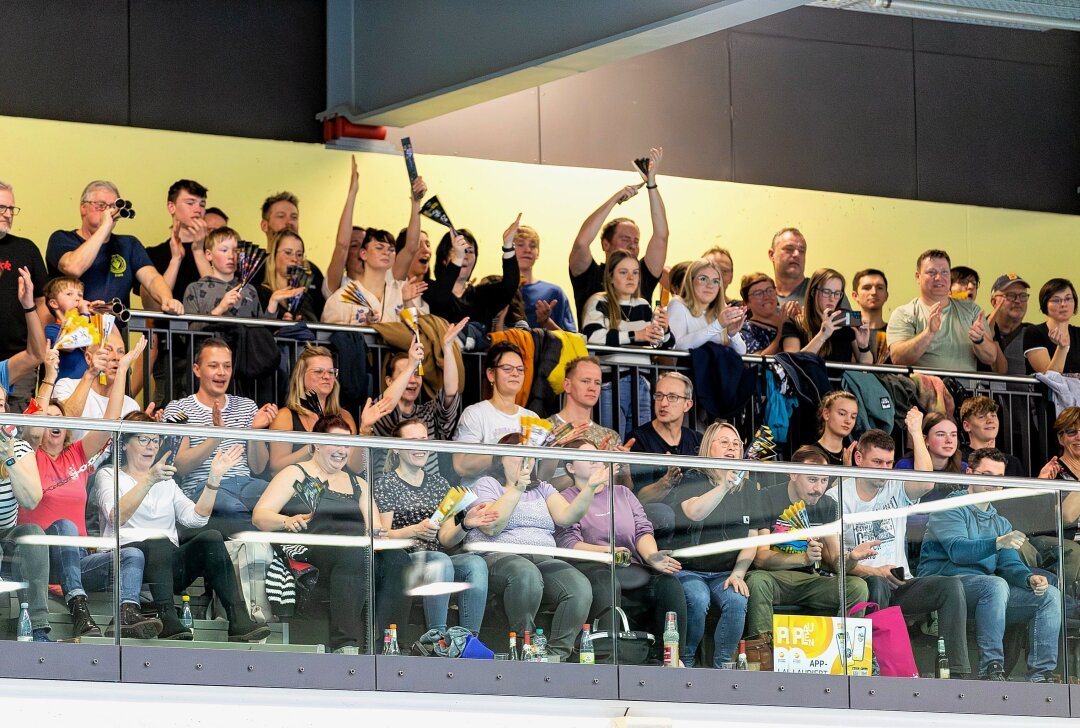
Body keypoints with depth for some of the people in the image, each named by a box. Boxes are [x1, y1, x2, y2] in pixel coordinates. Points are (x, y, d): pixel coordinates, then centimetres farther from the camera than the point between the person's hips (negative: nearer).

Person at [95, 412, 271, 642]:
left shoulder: (165, 481, 28)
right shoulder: (108, 476, 13)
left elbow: (195, 518, 11)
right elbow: (116, 517, -11)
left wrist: (214, 478, 0)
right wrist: (149, 480, -23)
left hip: (168, 565, 5)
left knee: (210, 537, -22)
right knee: (160, 541, -35)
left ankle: (239, 621, -37)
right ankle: (168, 621, -51)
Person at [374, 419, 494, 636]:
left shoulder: (438, 483, 21)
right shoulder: (385, 484, 6)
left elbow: (446, 540, 13)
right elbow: (381, 536, -4)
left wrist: (465, 525, -9)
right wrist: (415, 531, -22)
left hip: (437, 557, 5)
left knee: (476, 563, -26)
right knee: (440, 561, -36)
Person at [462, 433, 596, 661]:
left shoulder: (542, 489, 25)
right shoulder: (487, 484, 11)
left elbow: (566, 517, 5)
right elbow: (491, 527, -7)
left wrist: (590, 488, -9)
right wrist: (516, 489, -11)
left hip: (543, 560, 5)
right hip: (497, 557, -5)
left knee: (580, 587, -26)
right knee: (526, 574, -41)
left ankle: (557, 654, -28)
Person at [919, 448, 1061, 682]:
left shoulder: (1000, 523, 25)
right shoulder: (951, 509, 1)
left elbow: (1009, 564, 14)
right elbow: (957, 550, -17)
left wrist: (1029, 578, -10)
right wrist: (997, 543, -32)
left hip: (987, 596, 8)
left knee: (1050, 595, -8)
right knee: (995, 585, -37)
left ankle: (1040, 675, -18)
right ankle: (991, 669, -39)